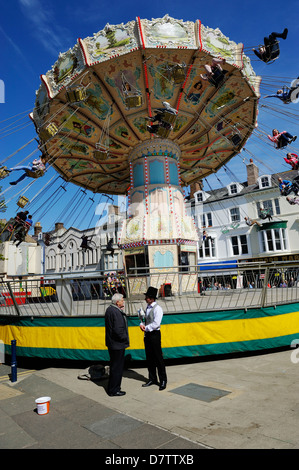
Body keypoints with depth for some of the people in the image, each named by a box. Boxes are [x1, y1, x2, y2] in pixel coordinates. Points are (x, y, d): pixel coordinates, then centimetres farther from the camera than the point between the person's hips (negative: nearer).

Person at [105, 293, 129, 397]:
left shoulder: (110, 309, 7)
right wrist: (125, 338, -13)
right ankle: (114, 390, 16)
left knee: (115, 366, 22)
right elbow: (118, 330, -27)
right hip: (117, 345, -10)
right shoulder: (116, 312, -25)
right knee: (117, 367, 3)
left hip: (112, 344, 10)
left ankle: (112, 387, 35)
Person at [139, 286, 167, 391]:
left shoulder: (157, 308, -15)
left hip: (155, 335, -8)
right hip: (147, 335, 8)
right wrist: (142, 324, -4)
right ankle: (152, 379, 29)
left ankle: (163, 380, 13)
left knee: (158, 358, 0)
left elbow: (156, 323, -21)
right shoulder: (148, 308, 10)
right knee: (149, 358, 15)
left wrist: (146, 328, -12)